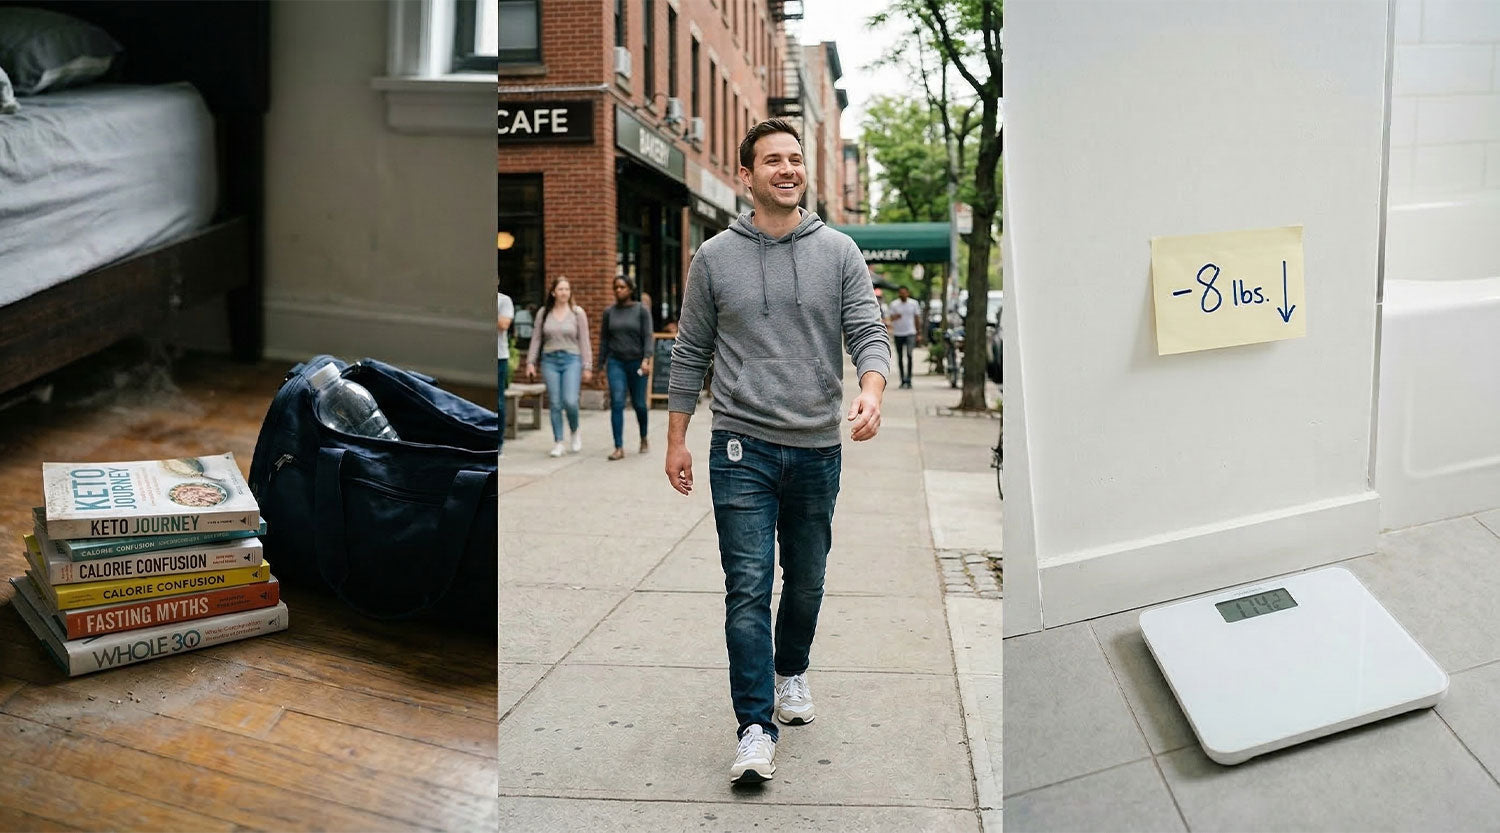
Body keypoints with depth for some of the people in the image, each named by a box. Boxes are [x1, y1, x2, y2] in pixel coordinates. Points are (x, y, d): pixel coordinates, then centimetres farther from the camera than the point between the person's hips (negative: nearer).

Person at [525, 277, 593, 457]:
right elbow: (536, 339, 11)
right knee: (554, 403, 1)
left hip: (571, 360, -2)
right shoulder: (543, 313, 6)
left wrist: (587, 366, -1)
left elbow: (584, 341, 3)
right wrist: (530, 362, 5)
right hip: (549, 361, 2)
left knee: (570, 401, -14)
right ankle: (558, 443, 10)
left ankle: (575, 432, 14)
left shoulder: (578, 312, 3)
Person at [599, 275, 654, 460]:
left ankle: (644, 438, 34)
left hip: (637, 363, -1)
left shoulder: (642, 310, -1)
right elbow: (604, 340, 10)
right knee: (617, 403, -12)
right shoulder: (609, 312, 6)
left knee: (639, 404, 7)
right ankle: (619, 448, -13)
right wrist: (601, 366, 8)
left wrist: (646, 359, -21)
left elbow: (647, 337, -8)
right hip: (615, 363, 1)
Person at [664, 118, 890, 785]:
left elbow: (869, 334, -3)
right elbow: (689, 355, 7)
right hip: (743, 448, -2)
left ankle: (791, 672, 42)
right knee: (749, 587, -7)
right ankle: (755, 729, -1)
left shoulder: (839, 253, 3)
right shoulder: (714, 257, 2)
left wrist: (871, 394, -24)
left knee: (806, 582, 16)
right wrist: (676, 441, 5)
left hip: (818, 449, 2)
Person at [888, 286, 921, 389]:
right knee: (900, 357, 7)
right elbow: (891, 318, -6)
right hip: (898, 333, 1)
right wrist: (895, 317, -30)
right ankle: (903, 380, 16)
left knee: (909, 355, -15)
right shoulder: (894, 304, 0)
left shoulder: (913, 303, 4)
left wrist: (917, 333, 11)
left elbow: (916, 318, 11)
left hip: (910, 333, -1)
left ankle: (908, 379, -14)